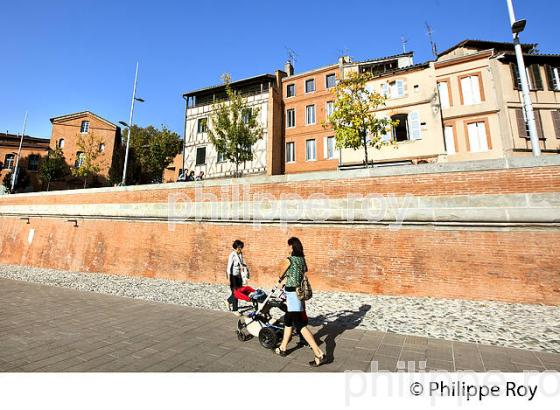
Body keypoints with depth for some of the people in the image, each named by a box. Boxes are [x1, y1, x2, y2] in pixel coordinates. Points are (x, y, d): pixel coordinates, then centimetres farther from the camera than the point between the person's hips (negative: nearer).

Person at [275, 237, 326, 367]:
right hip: (300, 292, 9)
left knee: (300, 325, -4)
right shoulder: (302, 259, 5)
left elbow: (282, 275, 2)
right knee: (288, 321, 22)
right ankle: (283, 348, 35)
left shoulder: (290, 260, -15)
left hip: (292, 294, -9)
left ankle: (319, 354, -4)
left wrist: (280, 280, 26)